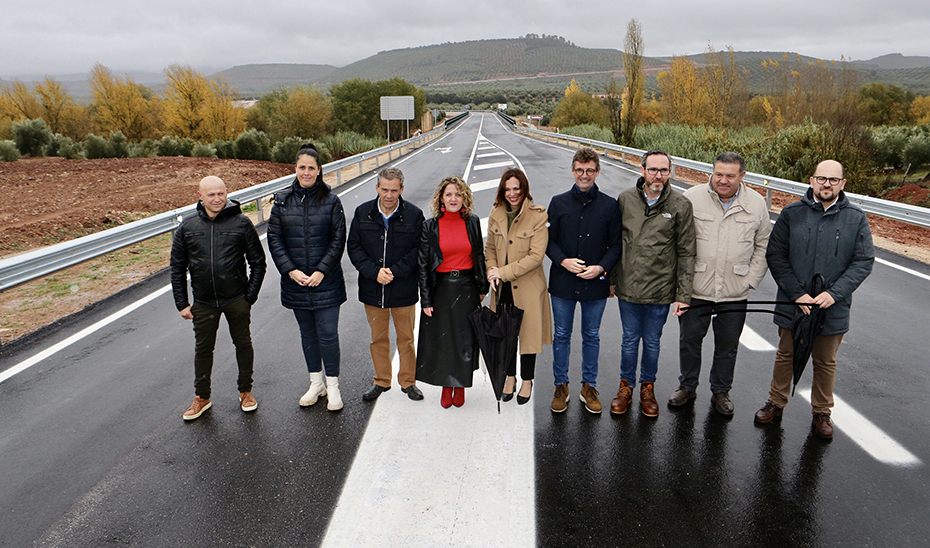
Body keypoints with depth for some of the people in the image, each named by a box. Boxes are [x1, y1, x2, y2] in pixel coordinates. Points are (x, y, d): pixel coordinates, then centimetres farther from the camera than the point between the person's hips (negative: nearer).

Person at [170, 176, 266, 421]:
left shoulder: (241, 223, -5)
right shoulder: (187, 227, 1)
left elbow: (258, 262, -1)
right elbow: (177, 269, 7)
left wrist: (250, 296, -6)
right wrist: (182, 304, 3)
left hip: (237, 300, -2)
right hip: (203, 303, 2)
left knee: (243, 344, 11)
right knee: (203, 349, 13)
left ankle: (245, 392, 30)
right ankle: (202, 398, 30)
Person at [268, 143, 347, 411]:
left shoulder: (331, 201, -3)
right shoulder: (282, 201, 3)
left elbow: (338, 240, -5)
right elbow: (274, 239, 0)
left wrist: (321, 271, -13)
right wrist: (291, 270, -11)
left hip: (326, 282, -2)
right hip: (295, 282, 3)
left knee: (328, 334, -1)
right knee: (307, 334, 14)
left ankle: (332, 386, 15)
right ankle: (316, 383, 29)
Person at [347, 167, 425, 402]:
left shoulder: (414, 215, -6)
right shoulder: (362, 213, 1)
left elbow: (418, 250, -6)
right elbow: (353, 247, 1)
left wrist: (394, 271, -17)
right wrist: (374, 272, -13)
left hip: (403, 289, -2)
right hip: (372, 288, 2)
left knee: (406, 338, 10)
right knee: (378, 338, 14)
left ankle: (408, 381, 27)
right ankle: (381, 381, 31)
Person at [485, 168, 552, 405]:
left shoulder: (538, 216, -13)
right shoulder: (496, 214, 3)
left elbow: (536, 256, -17)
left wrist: (504, 272, -18)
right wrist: (492, 269, -7)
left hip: (527, 286, -4)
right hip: (503, 287, 4)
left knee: (527, 332, 9)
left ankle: (527, 380, 27)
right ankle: (510, 376, 34)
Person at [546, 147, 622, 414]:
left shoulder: (610, 206, 1)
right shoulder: (558, 202, 2)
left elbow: (616, 245, 3)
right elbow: (548, 241, 4)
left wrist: (601, 267, -13)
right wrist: (563, 261, -14)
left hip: (596, 283, 0)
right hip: (563, 282, 0)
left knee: (591, 336, 12)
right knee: (561, 335, 10)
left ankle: (588, 387, 27)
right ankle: (561, 387, 25)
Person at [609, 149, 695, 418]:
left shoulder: (681, 205, -6)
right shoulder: (625, 199, -2)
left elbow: (686, 253, -4)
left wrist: (683, 295, -6)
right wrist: (611, 279, 8)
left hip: (660, 290, -1)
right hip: (628, 288, 1)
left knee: (652, 342, 14)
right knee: (630, 340, 14)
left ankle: (647, 388, 35)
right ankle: (626, 387, 33)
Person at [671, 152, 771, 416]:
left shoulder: (757, 203, 0)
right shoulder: (692, 198, -7)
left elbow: (763, 247, 9)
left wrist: (750, 281, 1)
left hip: (735, 294, 1)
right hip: (695, 289, -1)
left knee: (727, 346, 13)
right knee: (689, 340, 12)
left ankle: (721, 392, 33)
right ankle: (687, 387, 33)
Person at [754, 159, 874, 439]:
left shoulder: (856, 219, -3)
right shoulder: (791, 214, -4)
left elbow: (864, 261, -4)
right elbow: (775, 256, -5)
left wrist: (834, 293, -17)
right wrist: (797, 293, -14)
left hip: (833, 308, 0)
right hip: (792, 304, 0)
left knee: (826, 363, 16)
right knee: (786, 357, 15)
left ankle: (821, 413, 34)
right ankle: (776, 404, 33)